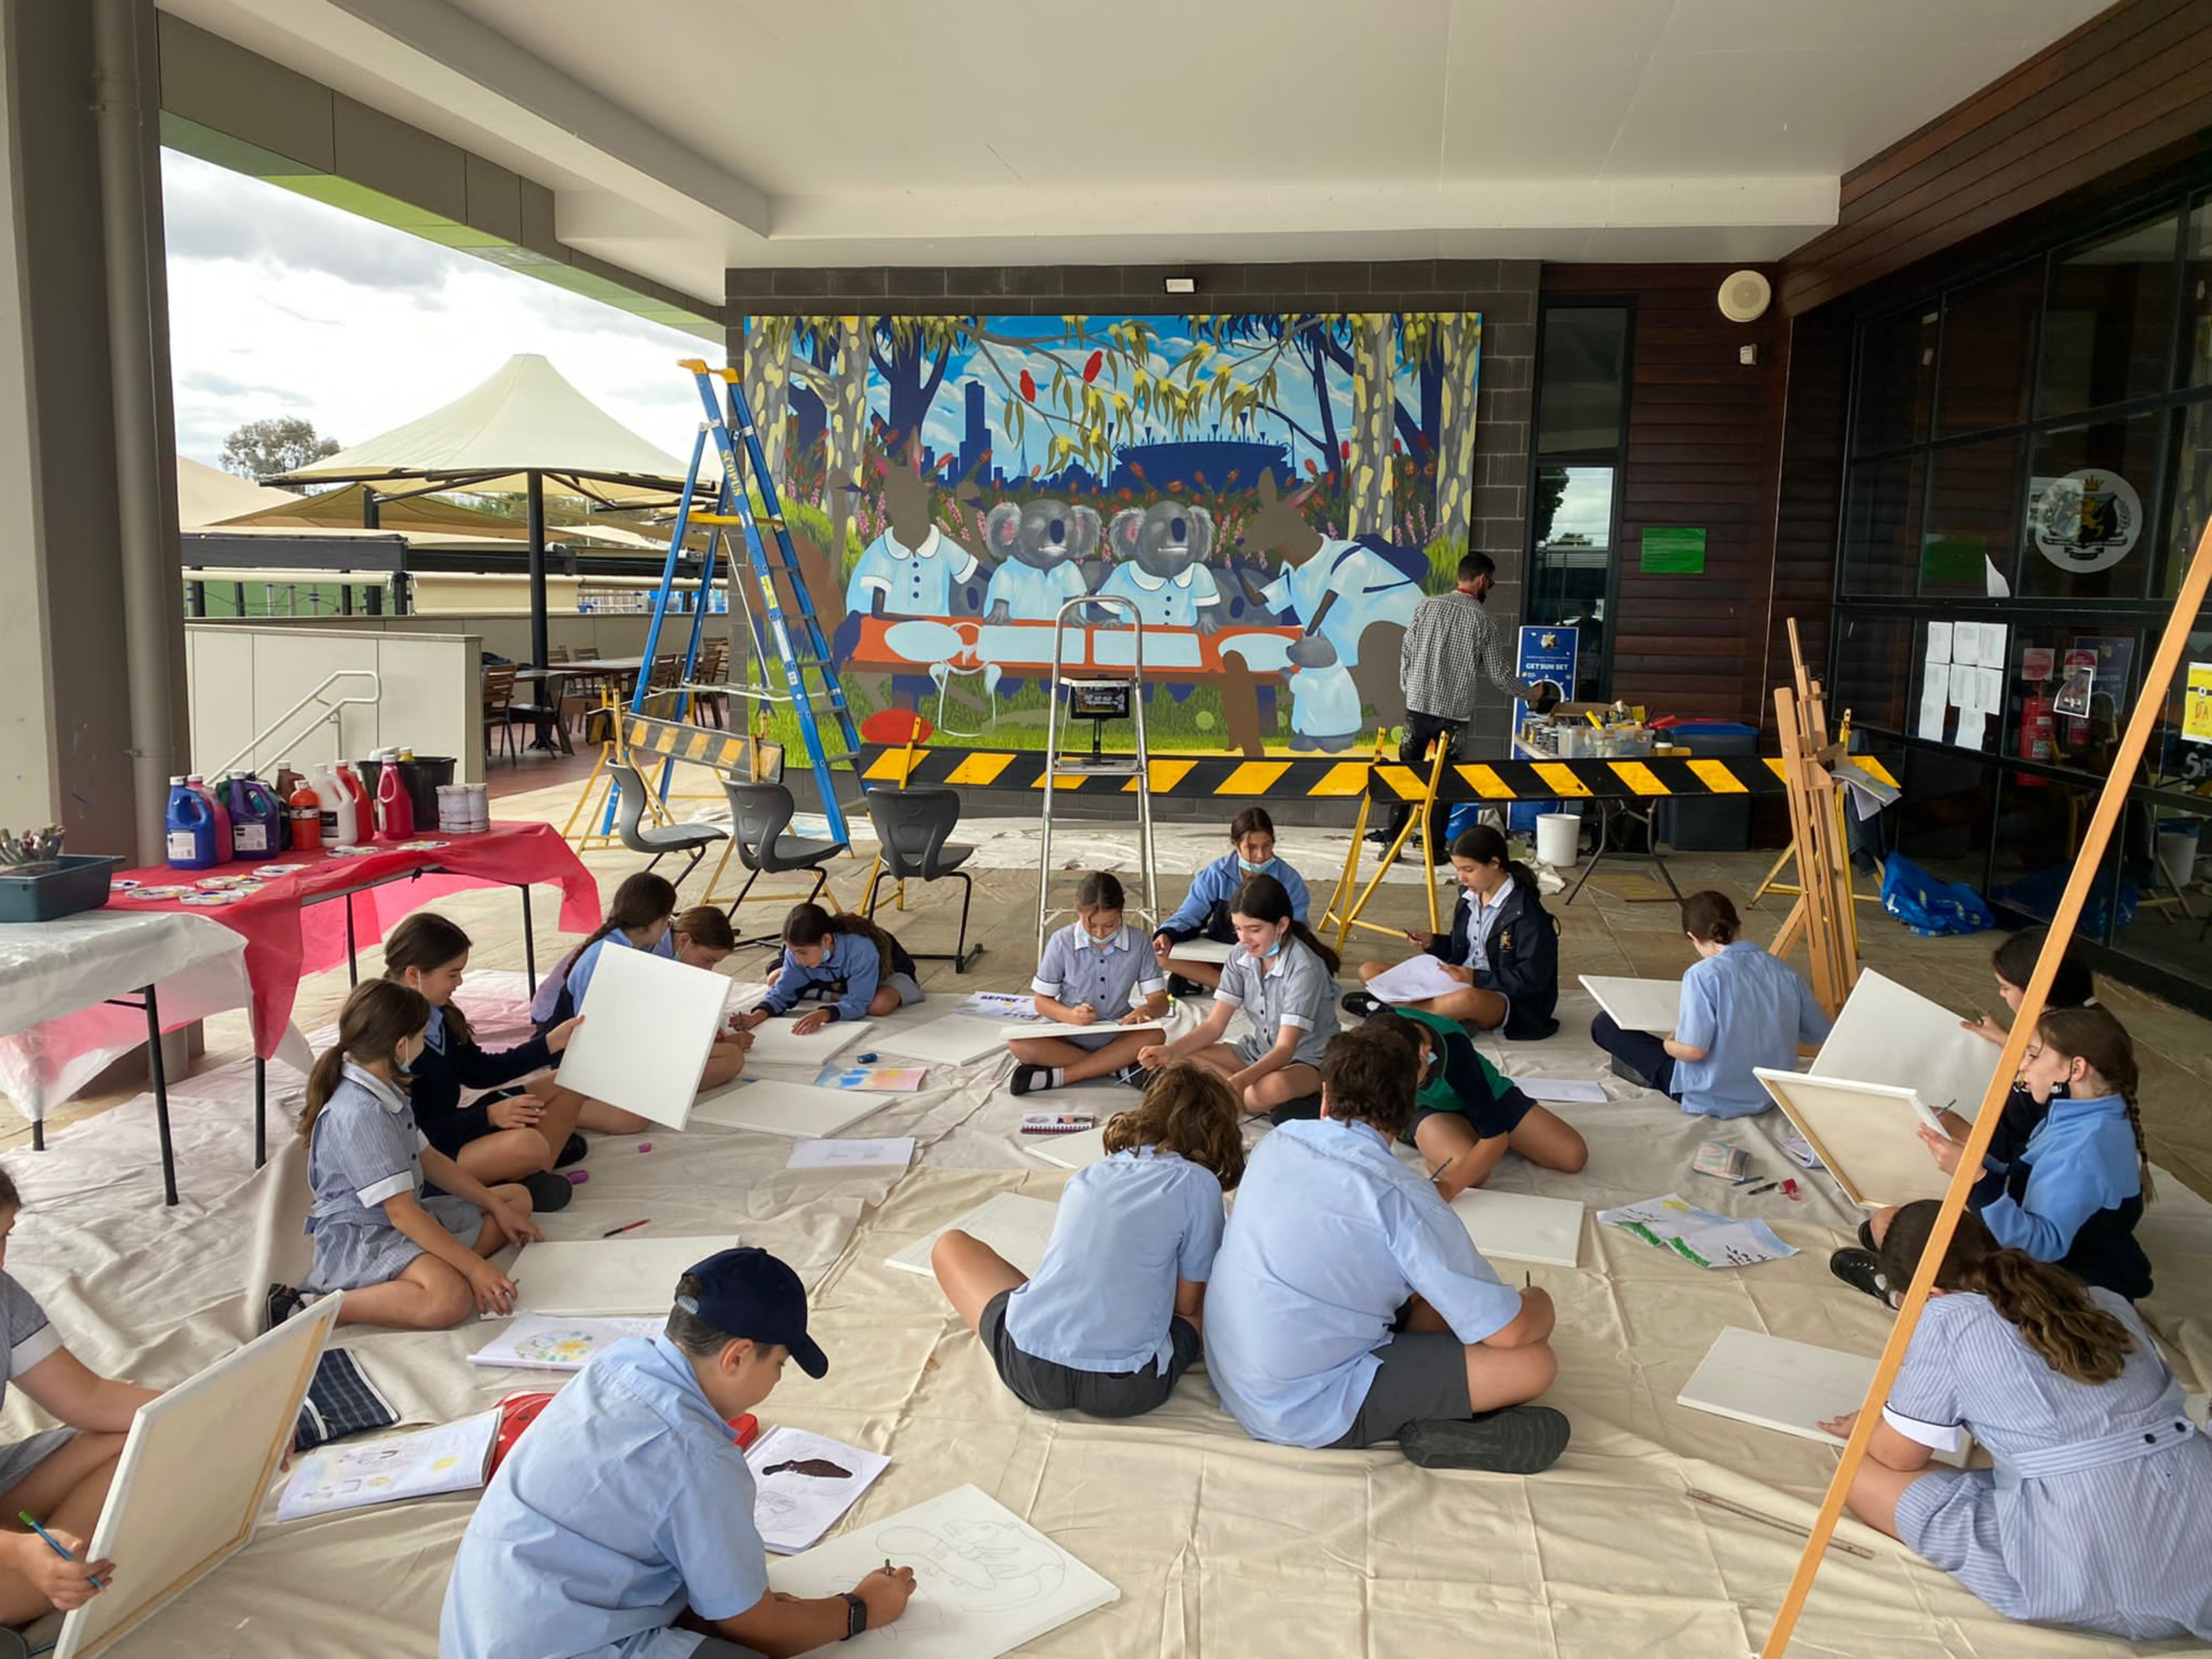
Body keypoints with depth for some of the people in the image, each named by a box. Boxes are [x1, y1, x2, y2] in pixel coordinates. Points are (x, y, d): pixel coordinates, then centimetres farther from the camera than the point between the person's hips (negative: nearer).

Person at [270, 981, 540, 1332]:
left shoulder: (384, 1092, 8)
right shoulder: (360, 1115, -24)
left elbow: (428, 1159, 15)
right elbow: (401, 1212, -27)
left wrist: (497, 1208, 10)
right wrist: (475, 1267, -26)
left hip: (407, 1218, 11)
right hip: (358, 1238, -11)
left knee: (518, 1198, 15)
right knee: (450, 1299, -37)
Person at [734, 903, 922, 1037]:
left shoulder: (861, 949, -46)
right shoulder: (798, 951, -30)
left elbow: (857, 1004, -42)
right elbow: (782, 991, -24)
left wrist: (823, 1015, -59)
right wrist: (757, 1016, -43)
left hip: (889, 970, -4)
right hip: (841, 979, 5)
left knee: (881, 1005, -40)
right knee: (775, 980, -7)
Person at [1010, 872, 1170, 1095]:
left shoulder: (1137, 943, -4)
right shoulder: (1062, 942, -7)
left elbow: (1160, 1001, -3)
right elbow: (1042, 1001, -1)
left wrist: (1146, 1010, -27)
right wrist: (1070, 1015, -22)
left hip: (1117, 1036, 1)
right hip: (1069, 1037, 0)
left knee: (1154, 1036, -32)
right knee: (1019, 1045, -29)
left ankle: (1055, 1076, -27)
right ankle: (1121, 1067, -25)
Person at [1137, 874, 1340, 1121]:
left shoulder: (1304, 968, -24)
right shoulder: (1242, 956, -5)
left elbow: (1285, 1048, -28)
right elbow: (1214, 1025, -5)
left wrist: (1238, 1082, -45)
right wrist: (1170, 1051, -23)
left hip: (1309, 1062, -7)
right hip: (1260, 1052, 7)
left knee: (1273, 1087, -42)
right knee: (1180, 1061, -14)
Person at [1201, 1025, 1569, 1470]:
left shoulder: (1278, 1143, -1)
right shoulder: (1399, 1196, -20)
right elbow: (1508, 1331, -15)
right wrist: (1539, 1304, 8)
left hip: (1228, 1373, 8)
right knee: (1534, 1363, -6)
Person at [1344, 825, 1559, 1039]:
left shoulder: (1525, 913, -17)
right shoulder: (1470, 897, 6)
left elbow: (1532, 981, -18)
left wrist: (1476, 978, -23)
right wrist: (1433, 943, 0)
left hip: (1510, 1003, -8)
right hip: (1459, 983, 8)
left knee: (1468, 999, -45)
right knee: (1369, 971, -1)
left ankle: (1388, 1010, -25)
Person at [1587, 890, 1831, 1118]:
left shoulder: (1703, 975, -22)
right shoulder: (1786, 973, -6)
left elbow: (1693, 1050, -28)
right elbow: (1820, 1034, 6)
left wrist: (1668, 1045, -5)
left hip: (1711, 1100, -6)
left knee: (1605, 1024, 3)